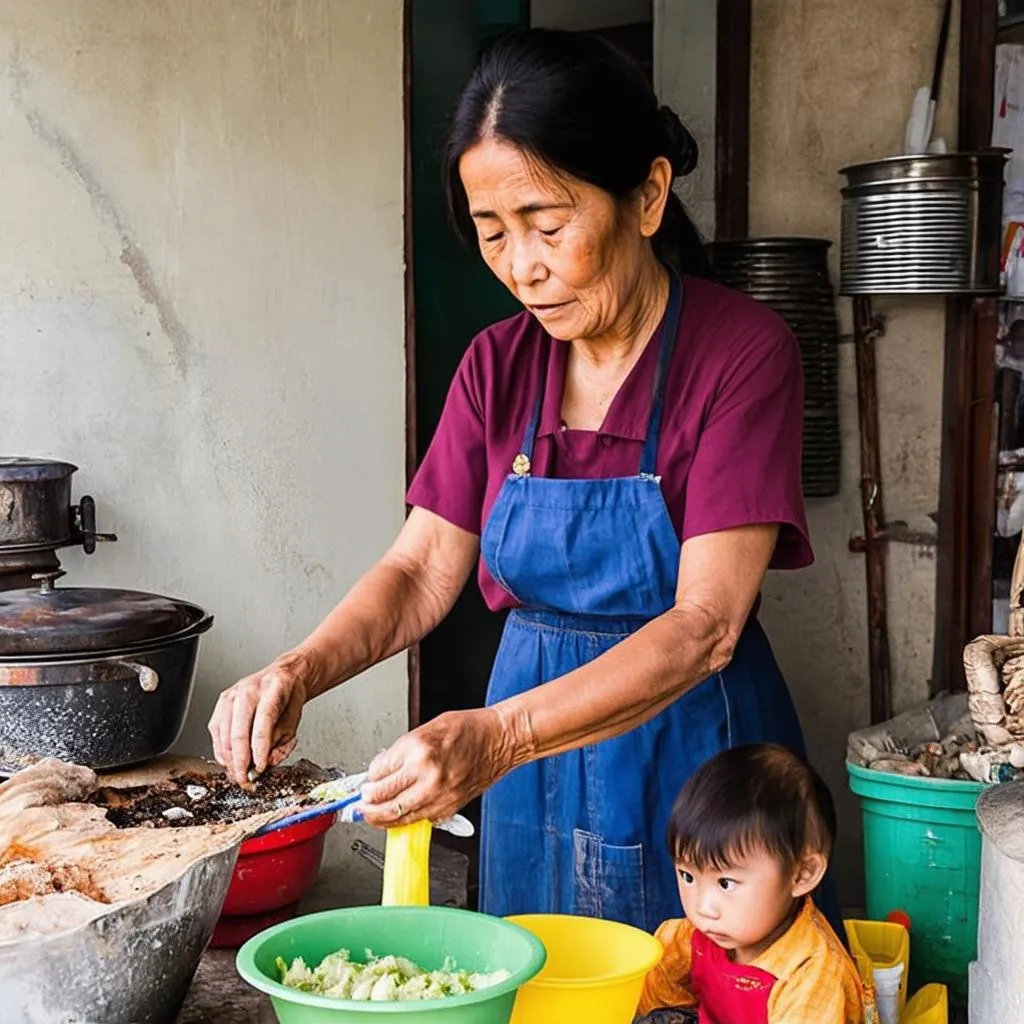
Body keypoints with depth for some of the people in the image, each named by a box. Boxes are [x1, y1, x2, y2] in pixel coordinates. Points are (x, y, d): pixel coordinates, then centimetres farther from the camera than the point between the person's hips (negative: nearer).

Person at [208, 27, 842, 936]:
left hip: (689, 749, -4)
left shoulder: (743, 351, -16)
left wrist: (496, 736, -35)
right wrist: (302, 671, -19)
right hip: (530, 753, 5)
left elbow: (703, 625, -23)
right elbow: (422, 570, 1)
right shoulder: (497, 367, 1)